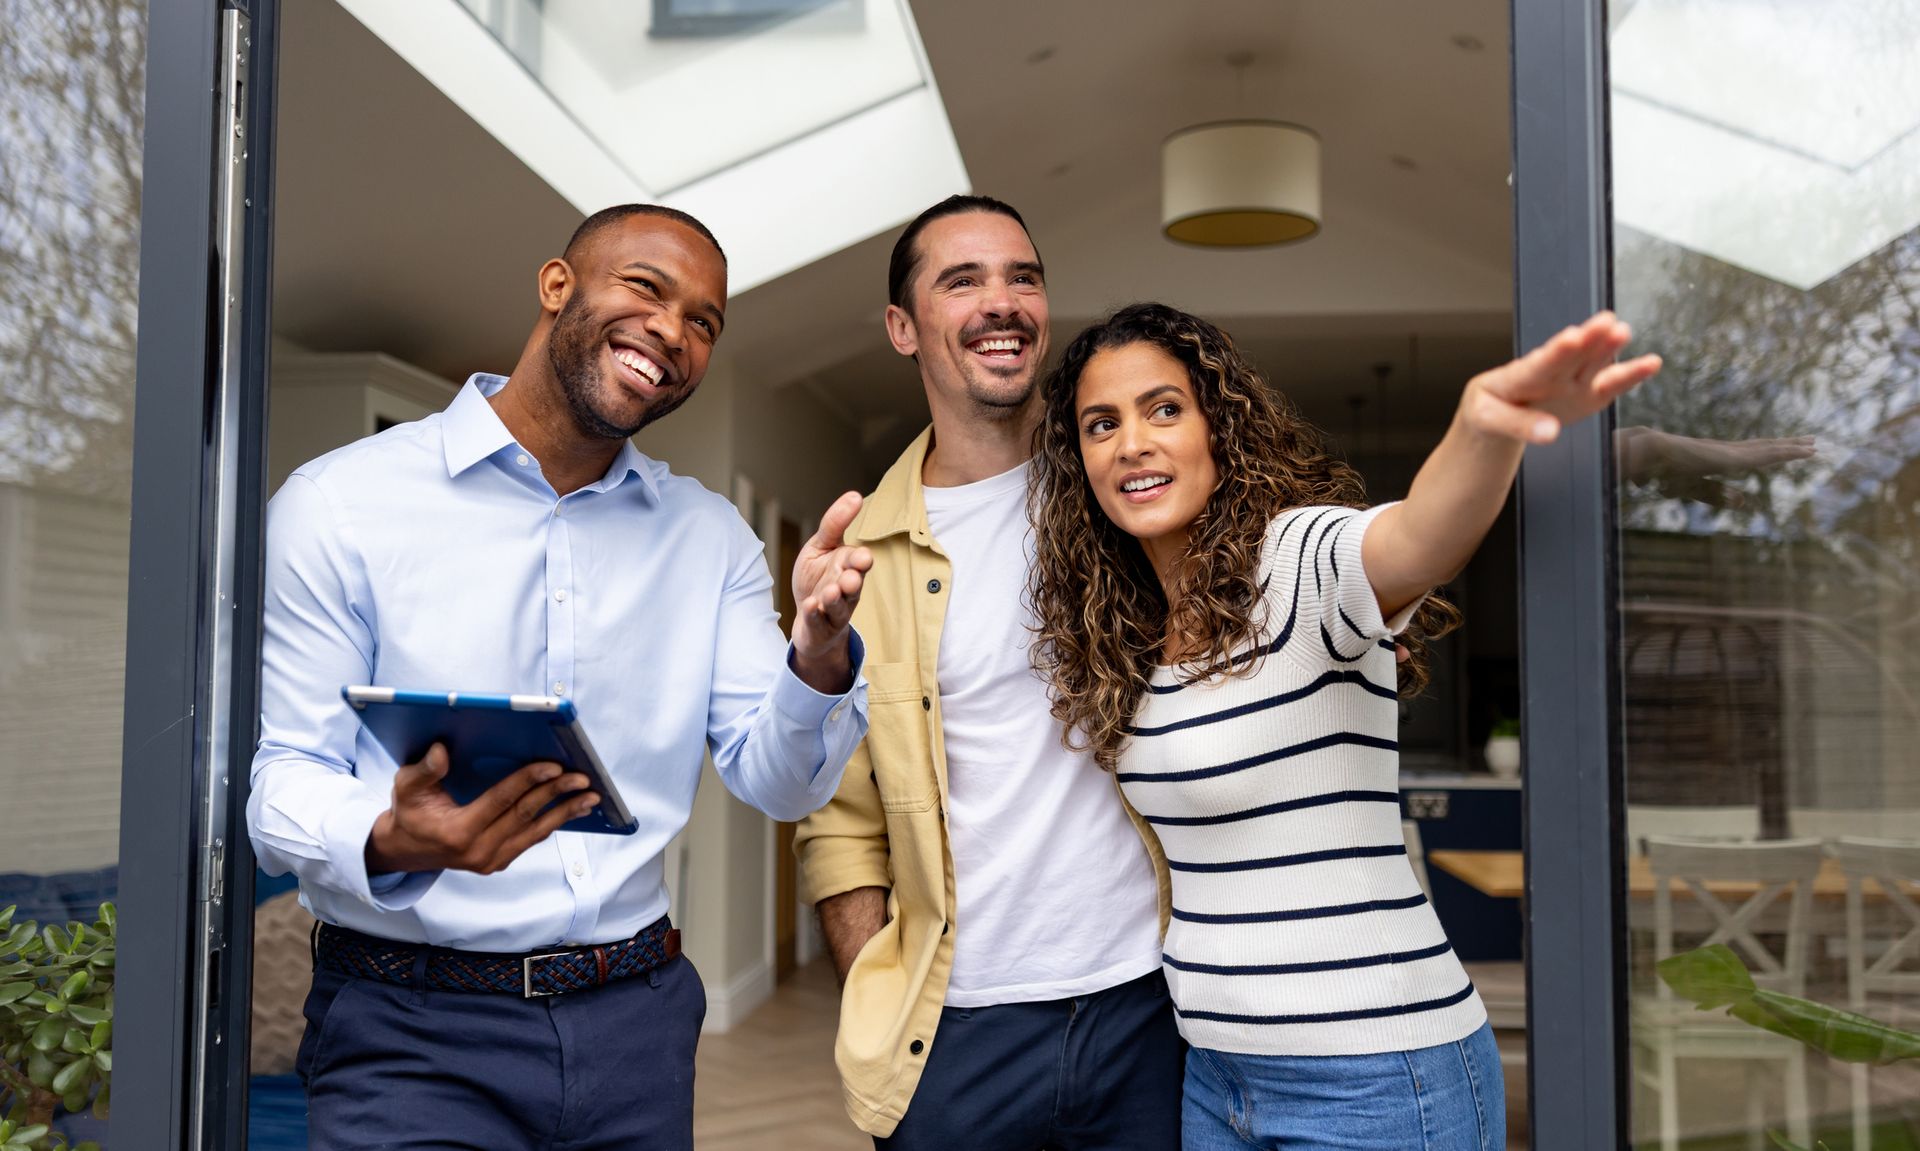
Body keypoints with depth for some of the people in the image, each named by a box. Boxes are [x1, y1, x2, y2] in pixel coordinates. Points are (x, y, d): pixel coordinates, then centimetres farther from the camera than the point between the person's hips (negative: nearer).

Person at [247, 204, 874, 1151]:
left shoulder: (710, 538, 8)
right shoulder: (342, 504, -6)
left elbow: (778, 784, 2)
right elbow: (280, 780, -7)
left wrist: (818, 654, -19)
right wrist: (390, 842, -29)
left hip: (635, 1020, 4)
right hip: (411, 1032, -4)